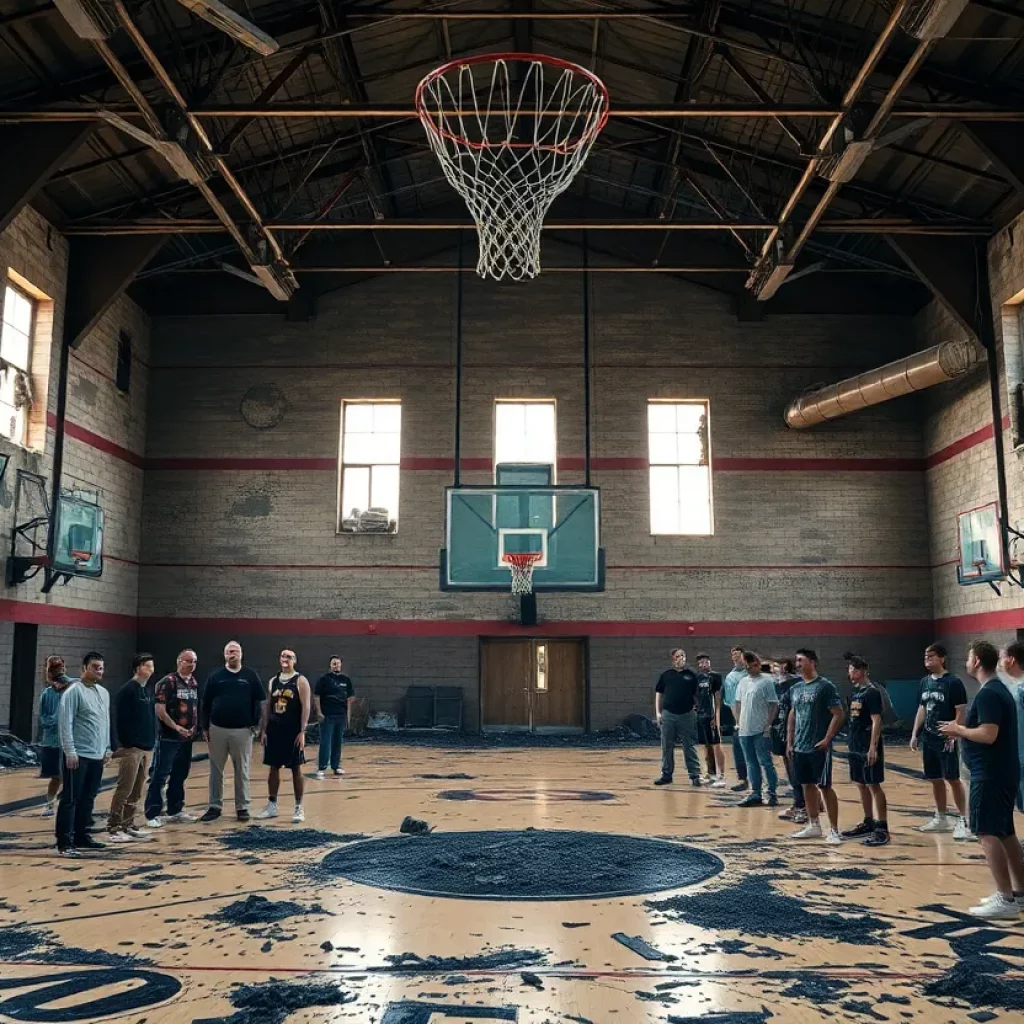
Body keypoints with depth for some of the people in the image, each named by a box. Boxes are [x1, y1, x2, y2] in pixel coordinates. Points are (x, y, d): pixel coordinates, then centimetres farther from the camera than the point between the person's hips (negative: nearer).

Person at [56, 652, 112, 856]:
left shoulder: (104, 693, 14)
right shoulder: (73, 691, -10)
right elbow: (65, 723, -14)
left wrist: (107, 749, 16)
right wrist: (70, 751, -18)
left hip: (97, 756, 7)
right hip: (78, 755, -7)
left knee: (88, 799, 13)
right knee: (70, 799, -4)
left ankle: (81, 836, 22)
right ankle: (65, 843, -2)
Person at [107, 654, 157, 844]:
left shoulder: (147, 690, 14)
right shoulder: (127, 690, -12)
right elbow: (120, 719, -16)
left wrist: (152, 741, 14)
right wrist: (126, 743, -18)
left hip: (146, 748, 8)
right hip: (131, 748, -8)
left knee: (136, 791, 12)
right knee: (124, 790, -6)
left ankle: (128, 826, 19)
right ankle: (113, 828, 0)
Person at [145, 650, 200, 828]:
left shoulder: (194, 684, 11)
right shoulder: (167, 682, -11)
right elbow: (160, 710, -17)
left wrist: (195, 728, 8)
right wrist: (175, 727, -22)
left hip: (187, 738, 7)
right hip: (168, 737, -7)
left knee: (180, 775, 14)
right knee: (159, 775, -4)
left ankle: (175, 810, 24)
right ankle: (152, 814, 0)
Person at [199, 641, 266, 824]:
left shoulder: (250, 676, 2)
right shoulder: (215, 676, 3)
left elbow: (259, 701, 3)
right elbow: (205, 703, 6)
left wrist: (255, 723, -3)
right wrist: (205, 727, 3)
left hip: (242, 730, -1)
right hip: (217, 729, 1)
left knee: (242, 771, 6)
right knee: (216, 771, 8)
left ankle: (242, 807, 14)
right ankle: (215, 807, 17)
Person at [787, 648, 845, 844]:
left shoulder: (825, 686, -11)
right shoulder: (796, 688, 11)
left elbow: (839, 714, -13)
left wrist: (827, 739, -17)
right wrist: (790, 742, 13)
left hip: (819, 748, -7)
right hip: (800, 747, 7)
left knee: (824, 786, -3)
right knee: (807, 785, 13)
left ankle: (834, 830, 4)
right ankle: (813, 826, 23)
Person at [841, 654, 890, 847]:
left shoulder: (872, 692, -14)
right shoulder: (854, 692, 12)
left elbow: (876, 721, -18)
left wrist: (873, 748, -22)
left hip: (868, 748, -9)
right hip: (855, 747, 9)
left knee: (874, 786, -6)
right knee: (861, 785, 14)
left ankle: (882, 829, -1)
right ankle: (868, 824, 25)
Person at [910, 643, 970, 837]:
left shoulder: (953, 682, -11)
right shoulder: (924, 682, 9)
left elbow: (961, 712, -13)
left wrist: (953, 736, -20)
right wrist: (915, 735, 12)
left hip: (946, 740, -7)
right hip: (928, 740, 7)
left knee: (953, 779, -3)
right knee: (935, 779, 13)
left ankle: (963, 821, 6)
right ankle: (941, 819, 24)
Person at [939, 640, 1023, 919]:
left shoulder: (988, 694, -18)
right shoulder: (999, 689, 15)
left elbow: (988, 735, -26)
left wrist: (959, 730, -11)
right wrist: (962, 731, 13)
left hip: (990, 774, -11)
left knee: (987, 833, -8)